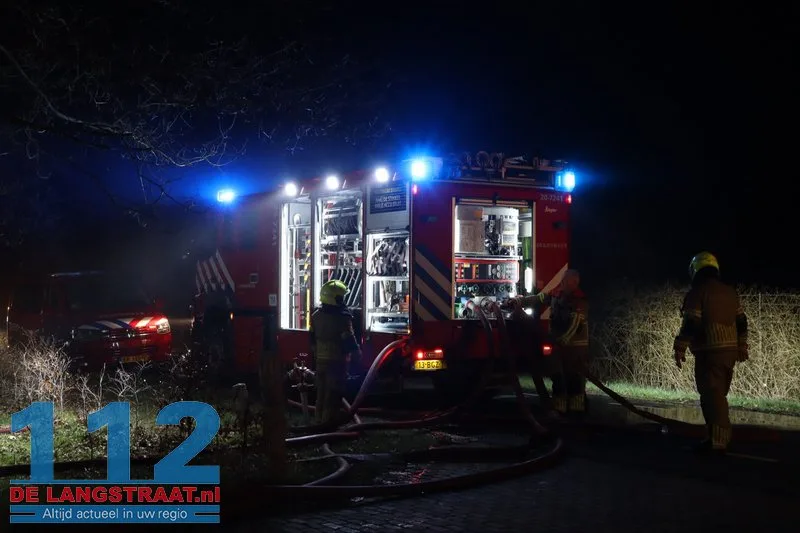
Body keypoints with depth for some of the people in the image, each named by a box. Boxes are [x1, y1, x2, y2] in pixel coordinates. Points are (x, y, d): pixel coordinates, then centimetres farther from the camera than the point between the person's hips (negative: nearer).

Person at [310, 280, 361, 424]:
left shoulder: (316, 316, 6)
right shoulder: (342, 317, -18)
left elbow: (312, 340, 13)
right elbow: (349, 341, -17)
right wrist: (358, 351, 0)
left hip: (320, 361, 7)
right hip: (337, 361, -7)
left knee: (321, 395, 16)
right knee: (333, 396, -2)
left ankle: (320, 422, 24)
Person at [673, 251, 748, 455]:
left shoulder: (697, 292, -8)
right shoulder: (730, 292, 14)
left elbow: (691, 324, -14)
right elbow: (741, 322, 16)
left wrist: (680, 349, -9)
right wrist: (742, 347, 23)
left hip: (709, 351, -7)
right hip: (730, 350, 7)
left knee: (712, 396, -6)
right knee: (719, 394, 16)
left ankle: (717, 441, -9)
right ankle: (722, 437, 20)